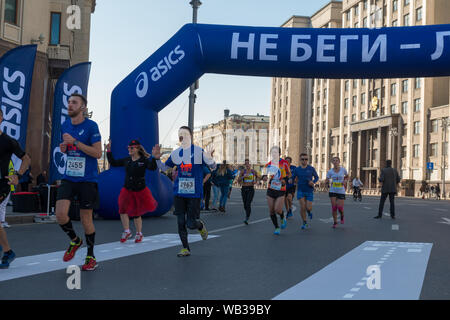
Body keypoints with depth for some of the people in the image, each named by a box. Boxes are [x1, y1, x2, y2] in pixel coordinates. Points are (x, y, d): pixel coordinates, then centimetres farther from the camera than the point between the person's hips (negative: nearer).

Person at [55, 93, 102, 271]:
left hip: (87, 179, -4)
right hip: (68, 177, 5)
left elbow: (98, 153, -13)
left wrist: (75, 141, -19)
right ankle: (75, 241, 19)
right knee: (60, 214, -11)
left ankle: (91, 257, 21)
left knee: (86, 220, 3)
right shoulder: (65, 126, 10)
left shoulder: (91, 126, -8)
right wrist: (63, 148, 0)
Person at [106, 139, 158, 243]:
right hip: (127, 190, 3)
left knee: (136, 213, 7)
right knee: (122, 208, -16)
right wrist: (108, 151, 8)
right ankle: (126, 231, -2)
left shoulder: (144, 160, -9)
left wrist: (154, 157, -40)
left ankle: (139, 233, 27)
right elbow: (113, 163, 13)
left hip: (140, 191, -3)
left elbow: (153, 167, -26)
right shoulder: (126, 160, 5)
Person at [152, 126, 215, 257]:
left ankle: (201, 226, 32)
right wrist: (157, 158, 0)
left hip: (194, 193, -4)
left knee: (190, 224, -3)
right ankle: (185, 249, 17)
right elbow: (163, 168, 18)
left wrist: (210, 158, -23)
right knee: (181, 222, 3)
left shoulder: (199, 151, -6)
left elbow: (213, 167, -2)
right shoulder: (175, 153, 7)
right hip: (179, 193, 4)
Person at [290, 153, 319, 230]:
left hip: (309, 191, 0)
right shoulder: (297, 169, -1)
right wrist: (291, 180, -17)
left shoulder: (311, 169, -4)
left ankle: (309, 211, 34)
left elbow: (316, 177, 9)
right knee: (302, 207, -11)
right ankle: (305, 223, 7)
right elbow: (292, 178, 7)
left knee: (308, 208, -6)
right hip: (300, 191, 0)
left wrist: (313, 182, -12)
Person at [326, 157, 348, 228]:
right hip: (333, 191, 1)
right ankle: (335, 222, 12)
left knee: (340, 207, -7)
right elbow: (326, 182, 1)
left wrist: (345, 181, -4)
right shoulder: (330, 171, -2)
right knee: (334, 206, -4)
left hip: (341, 191, 0)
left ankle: (342, 216, 28)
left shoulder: (343, 169, -2)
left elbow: (347, 176, 17)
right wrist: (327, 182, -23)